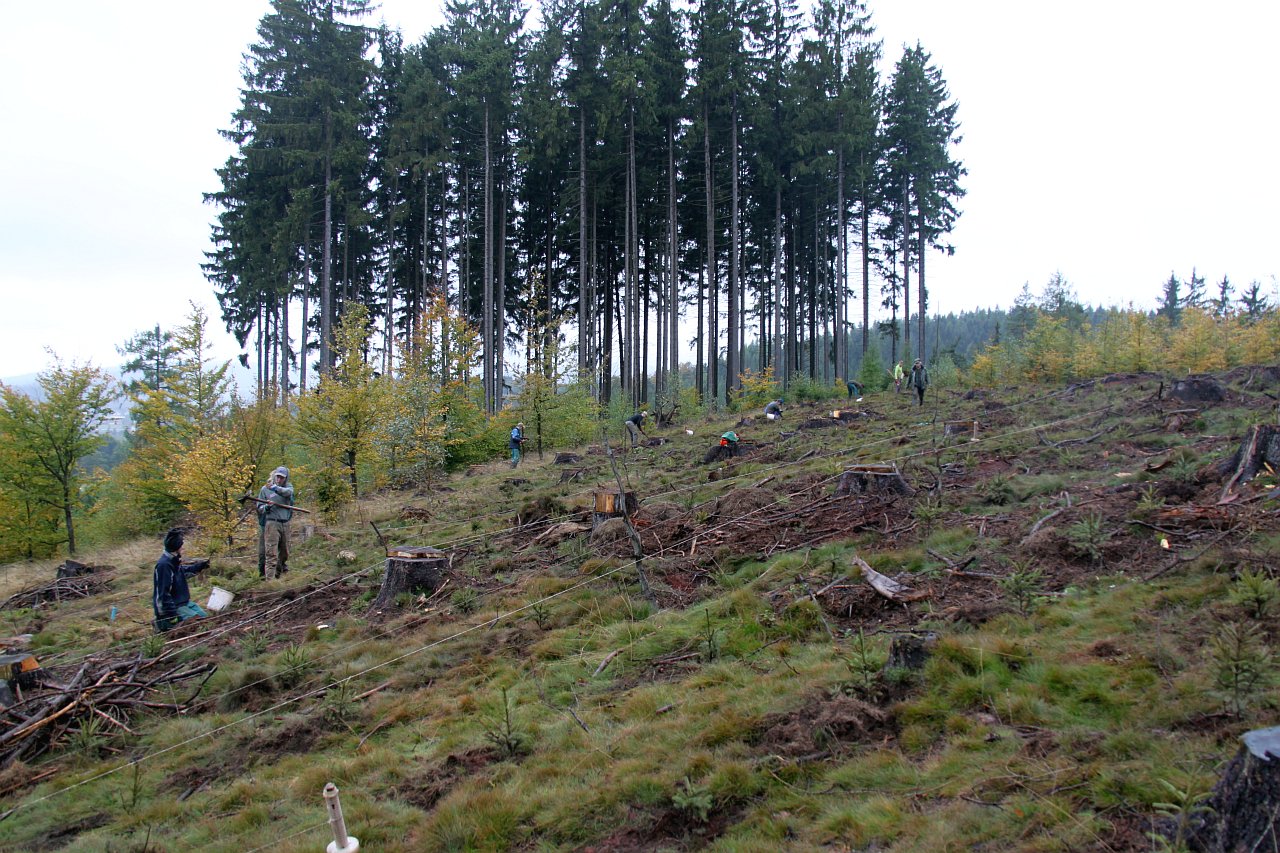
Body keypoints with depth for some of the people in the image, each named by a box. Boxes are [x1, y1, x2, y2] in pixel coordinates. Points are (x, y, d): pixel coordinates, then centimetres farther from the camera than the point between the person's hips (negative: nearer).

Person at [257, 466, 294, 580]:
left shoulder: (288, 487, 10)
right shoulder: (265, 489, 5)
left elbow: (287, 492, -15)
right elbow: (259, 508, 7)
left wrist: (275, 488, -31)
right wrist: (267, 507, -15)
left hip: (285, 524, 3)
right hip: (271, 523, -3)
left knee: (284, 552, 12)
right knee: (271, 553, -11)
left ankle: (279, 573, 29)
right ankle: (270, 579, -13)